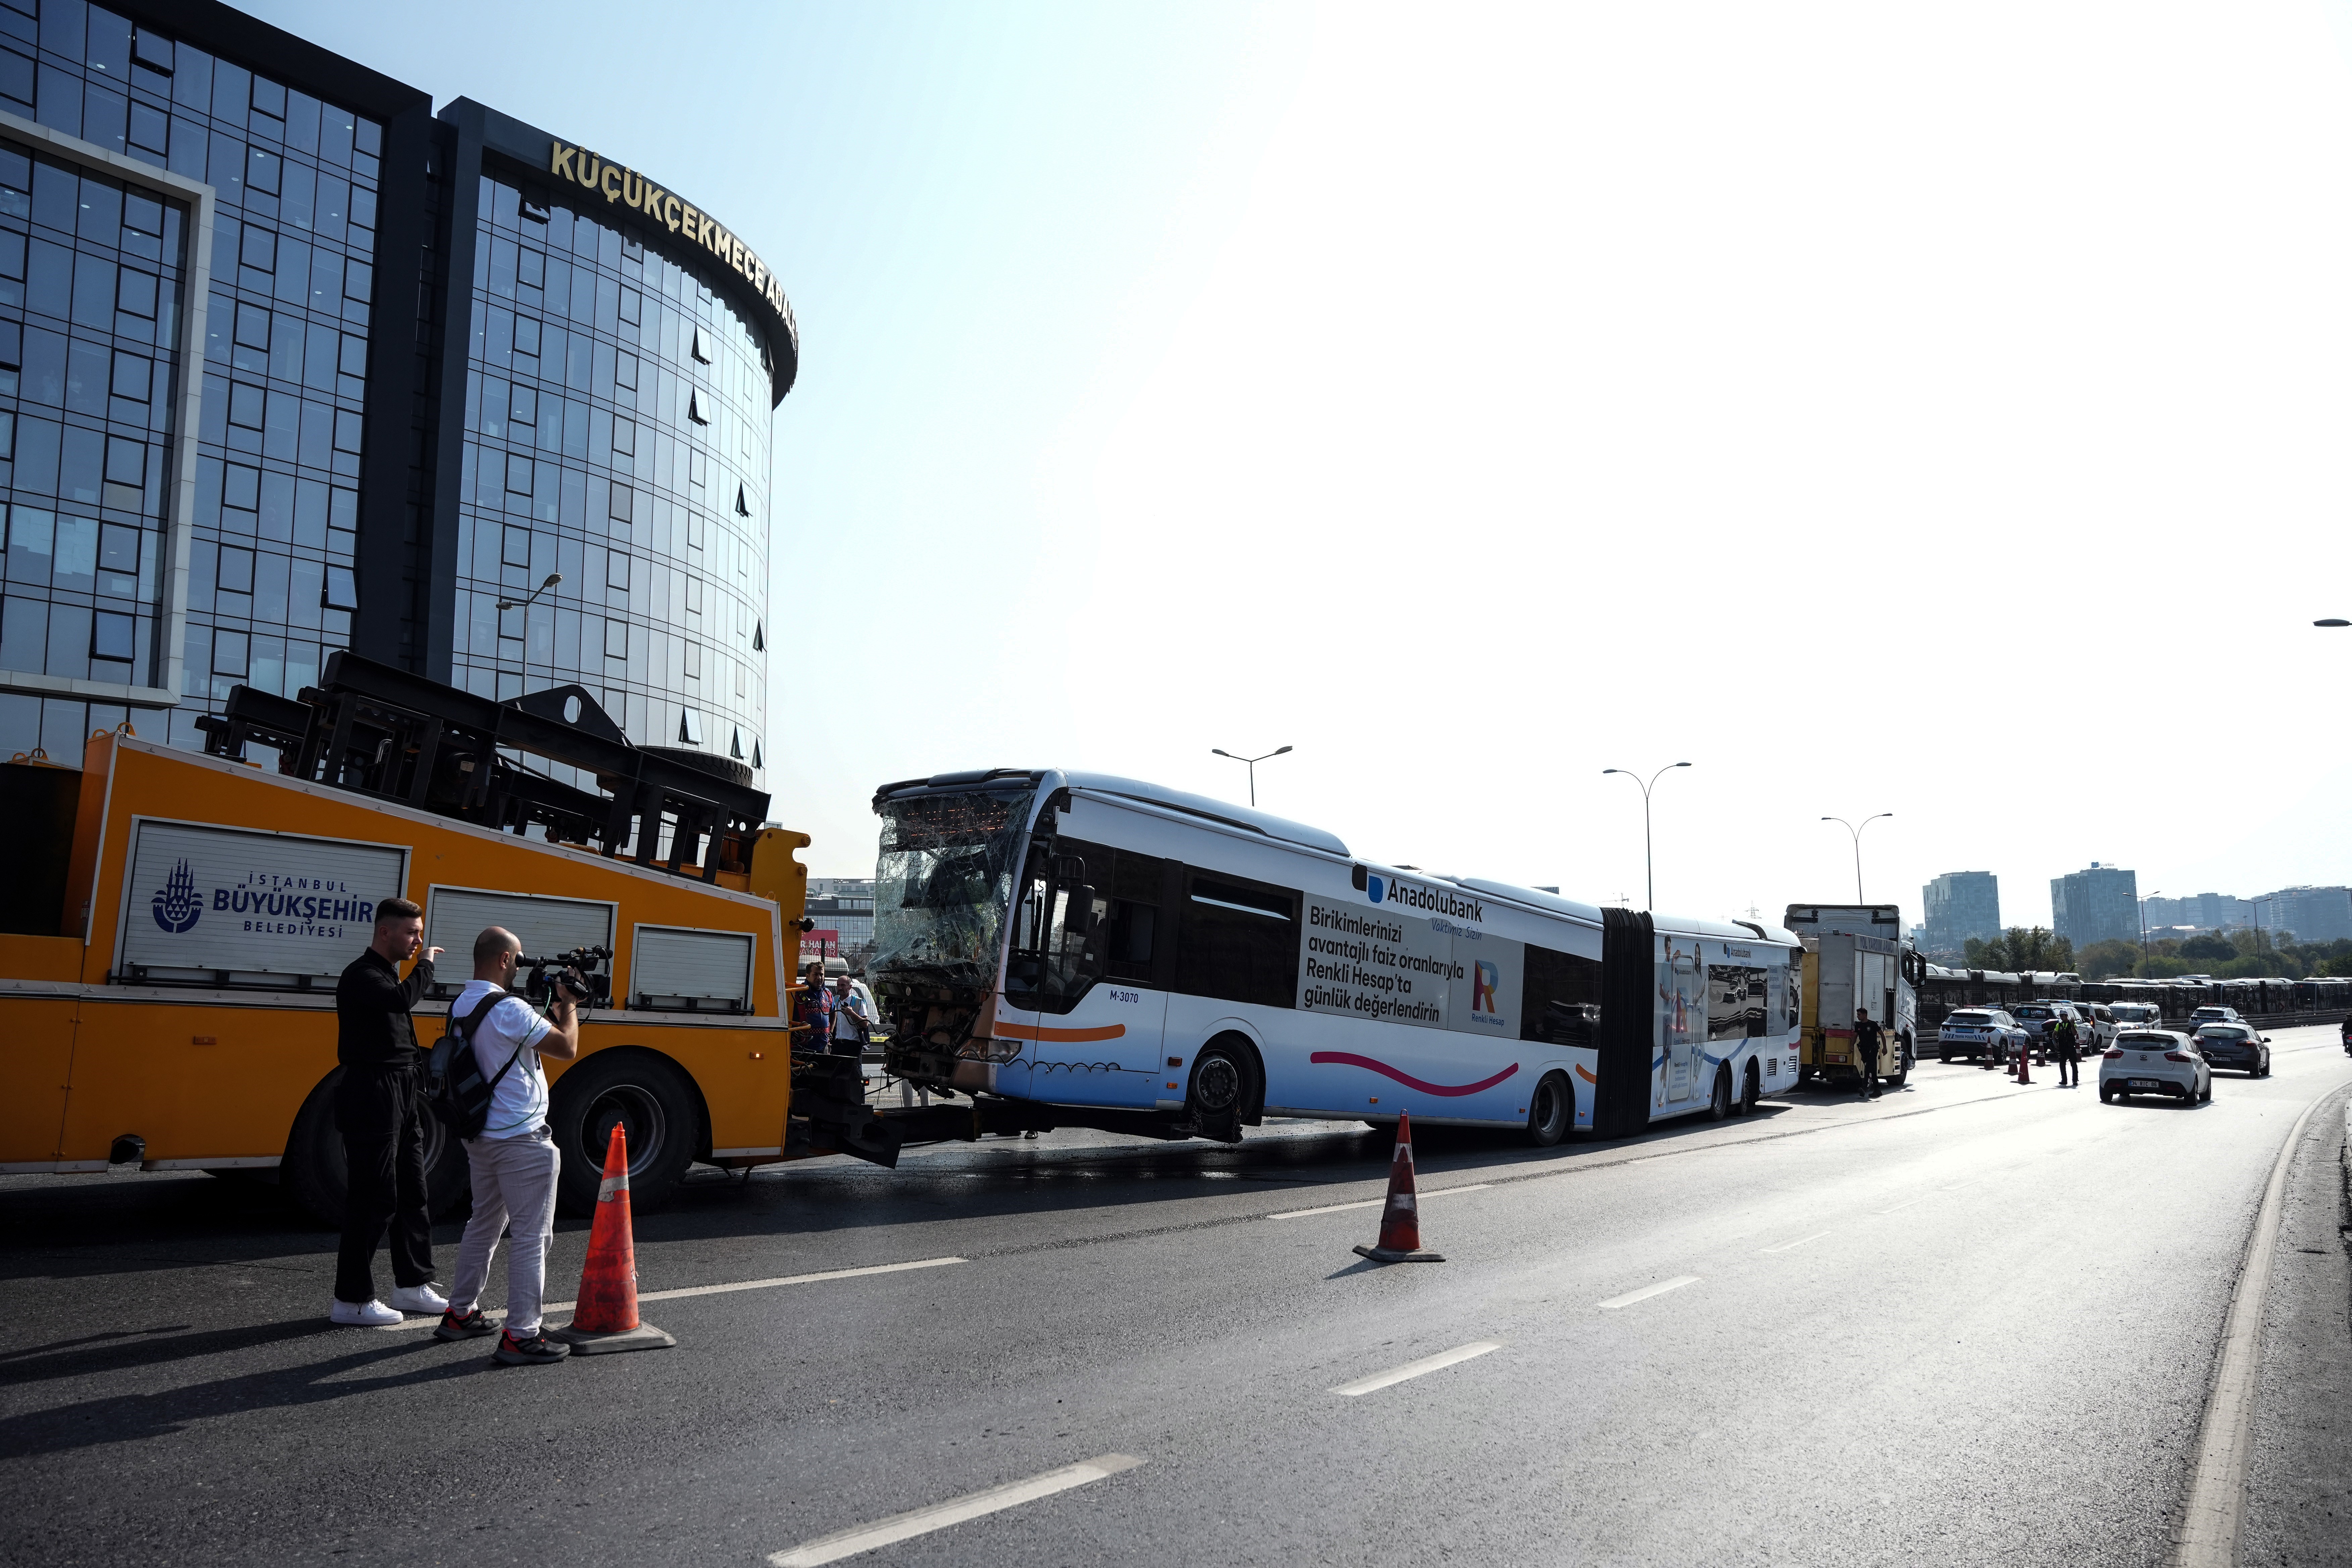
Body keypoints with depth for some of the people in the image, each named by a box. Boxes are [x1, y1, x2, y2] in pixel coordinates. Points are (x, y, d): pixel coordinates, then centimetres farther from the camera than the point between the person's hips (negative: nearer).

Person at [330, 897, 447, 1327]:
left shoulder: (389, 974, 17)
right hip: (373, 1097, -10)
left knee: (412, 1194, 14)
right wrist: (426, 964, -16)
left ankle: (412, 1286, 24)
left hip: (401, 1097, 10)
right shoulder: (361, 976, -13)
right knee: (374, 1199, -5)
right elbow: (402, 999, -33)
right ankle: (351, 1301, 4)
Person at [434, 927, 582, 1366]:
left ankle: (460, 1313, 32)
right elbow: (567, 1047, -17)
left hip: (481, 1135, 10)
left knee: (484, 1223, 23)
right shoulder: (508, 1009, -21)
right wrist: (569, 1006, -3)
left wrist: (553, 1009, 10)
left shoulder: (461, 1005, 8)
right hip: (522, 1140, -10)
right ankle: (520, 1336, -2)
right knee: (532, 1235, -3)